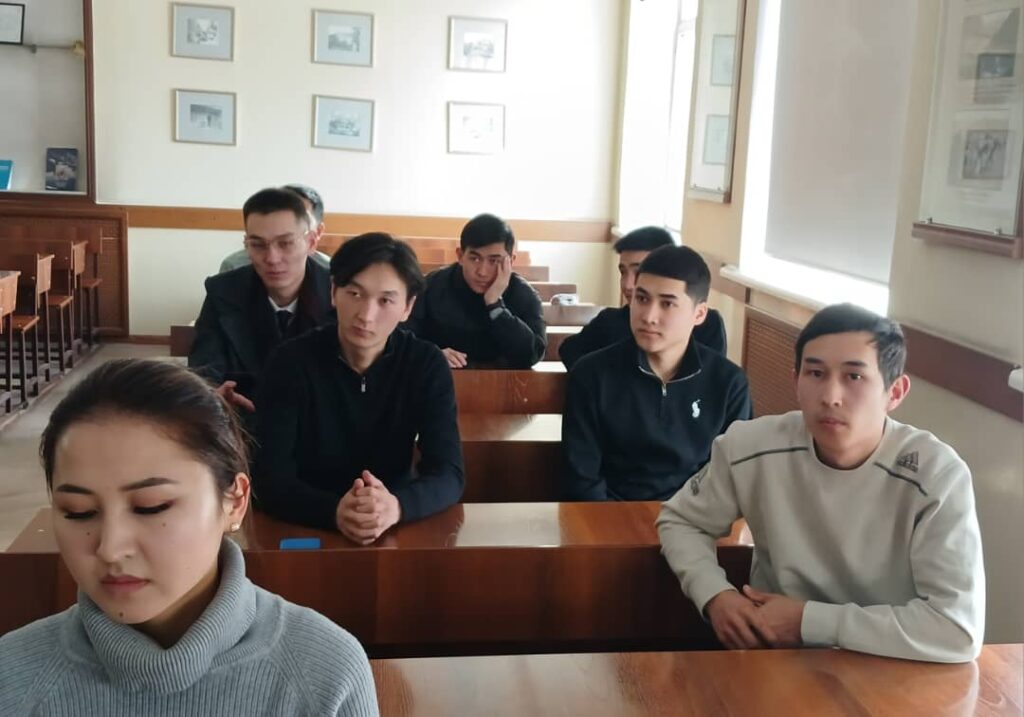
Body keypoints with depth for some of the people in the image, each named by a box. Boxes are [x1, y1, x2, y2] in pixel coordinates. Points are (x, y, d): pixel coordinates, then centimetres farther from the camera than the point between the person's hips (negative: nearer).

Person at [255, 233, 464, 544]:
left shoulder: (426, 365, -5)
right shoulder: (292, 361, -9)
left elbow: (449, 474, -12)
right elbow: (271, 479, -16)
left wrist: (396, 506, -32)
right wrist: (334, 511, -35)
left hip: (396, 532, 0)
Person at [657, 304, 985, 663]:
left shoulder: (937, 476, -17)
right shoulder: (749, 446, -10)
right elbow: (679, 521, 6)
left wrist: (810, 620, -20)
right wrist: (715, 595, -12)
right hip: (770, 655, 1)